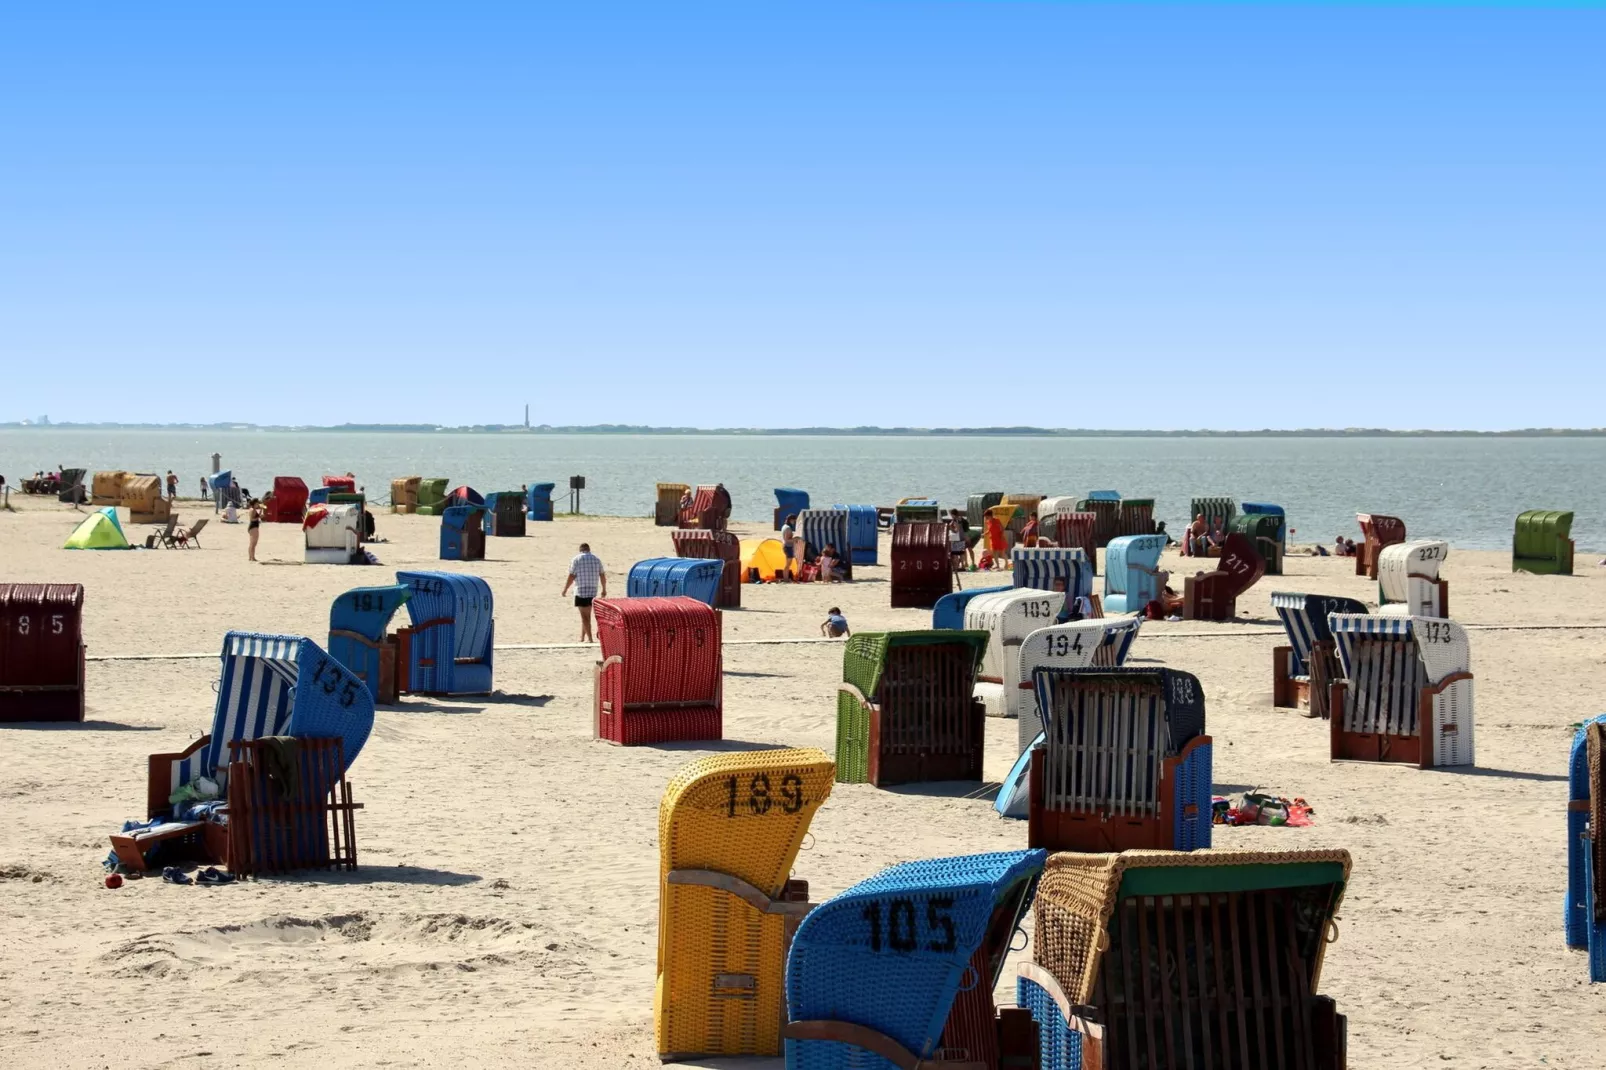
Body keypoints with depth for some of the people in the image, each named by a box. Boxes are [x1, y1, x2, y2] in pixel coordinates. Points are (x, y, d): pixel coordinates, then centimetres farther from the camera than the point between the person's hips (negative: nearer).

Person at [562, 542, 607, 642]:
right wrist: (604, 589, 21)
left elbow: (571, 577, -8)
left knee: (584, 616, -2)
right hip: (593, 591, 4)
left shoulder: (576, 559, -4)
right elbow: (602, 576, 9)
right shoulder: (596, 559, 8)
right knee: (586, 615, 15)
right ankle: (582, 637, 20)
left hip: (581, 590, -4)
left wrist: (565, 589, 4)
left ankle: (590, 639, -6)